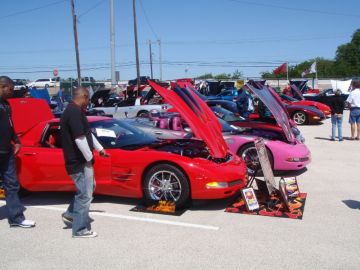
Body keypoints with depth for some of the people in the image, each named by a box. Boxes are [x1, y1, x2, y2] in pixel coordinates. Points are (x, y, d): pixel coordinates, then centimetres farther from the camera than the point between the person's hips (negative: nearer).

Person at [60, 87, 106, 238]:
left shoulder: (74, 111, 13)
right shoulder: (75, 113, -21)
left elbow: (88, 133, 21)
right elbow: (80, 139, -27)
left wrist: (100, 149, 23)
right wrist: (89, 158, -16)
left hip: (80, 160, 10)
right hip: (79, 162, -10)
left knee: (88, 188, 23)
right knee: (85, 195, -1)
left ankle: (70, 214, 32)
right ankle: (80, 229, 9)